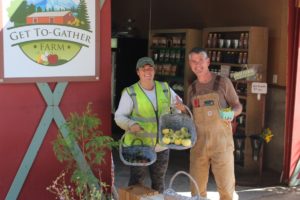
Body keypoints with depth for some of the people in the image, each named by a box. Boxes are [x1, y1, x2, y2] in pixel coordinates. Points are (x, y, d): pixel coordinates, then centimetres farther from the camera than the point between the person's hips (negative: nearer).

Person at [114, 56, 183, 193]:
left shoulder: (165, 88, 4)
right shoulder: (130, 93, -10)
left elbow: (178, 104, 17)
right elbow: (119, 116, -10)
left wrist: (180, 106, -6)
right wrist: (130, 125, -29)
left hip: (161, 145, 4)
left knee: (159, 182, 18)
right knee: (136, 182, 4)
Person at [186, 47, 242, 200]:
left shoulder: (223, 82, -1)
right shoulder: (192, 88, 11)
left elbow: (238, 106, 4)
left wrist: (232, 113, -17)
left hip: (221, 143, -3)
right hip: (198, 144, 4)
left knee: (226, 187, 0)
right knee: (197, 187, 10)